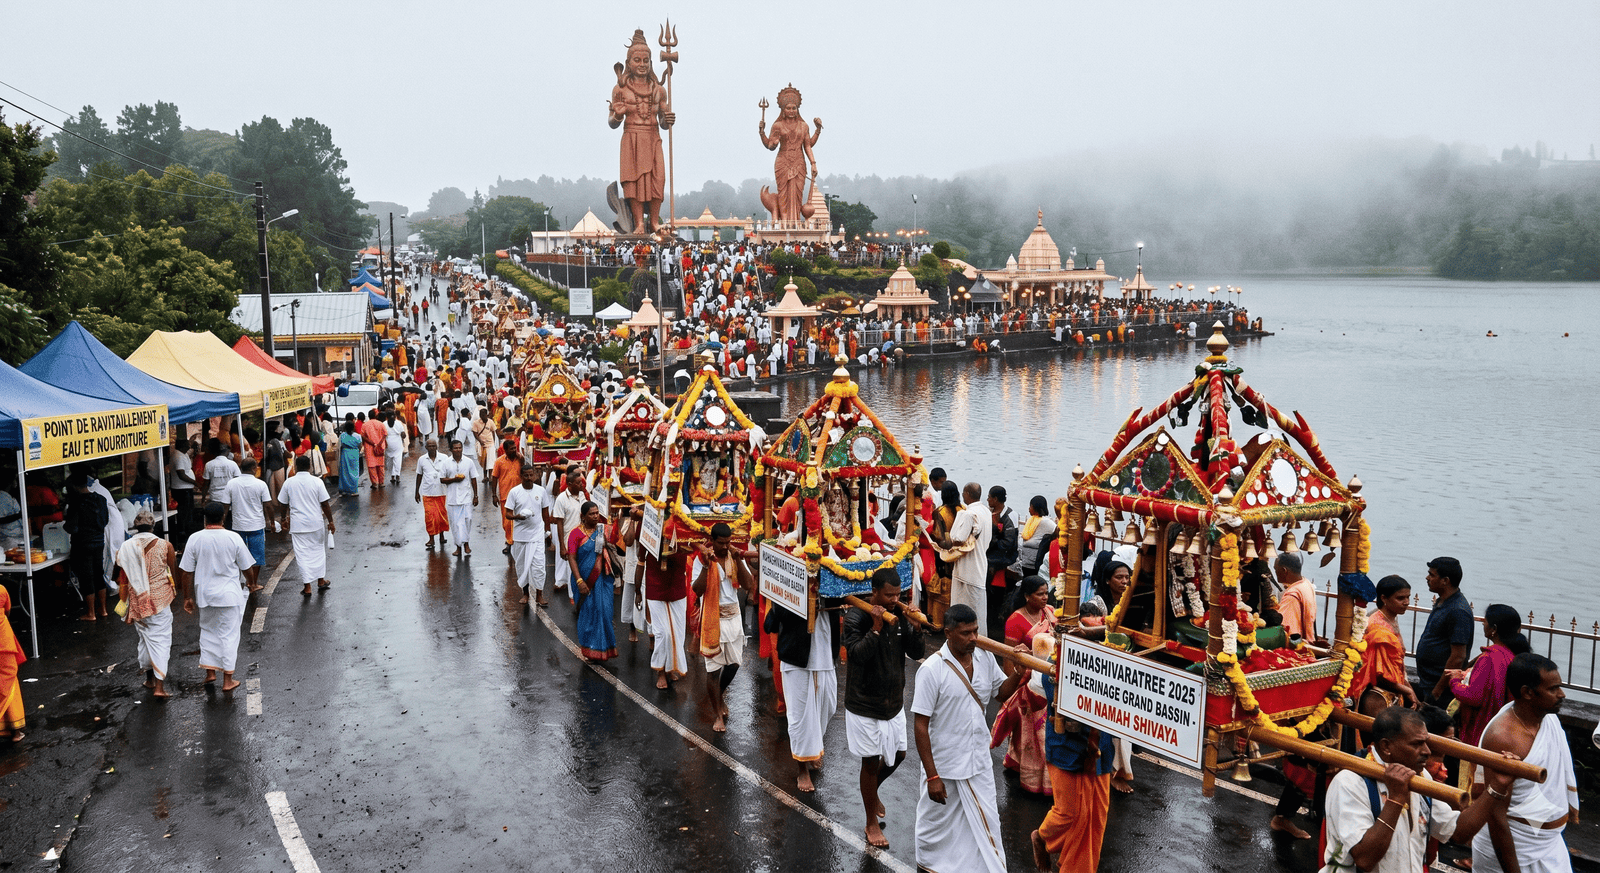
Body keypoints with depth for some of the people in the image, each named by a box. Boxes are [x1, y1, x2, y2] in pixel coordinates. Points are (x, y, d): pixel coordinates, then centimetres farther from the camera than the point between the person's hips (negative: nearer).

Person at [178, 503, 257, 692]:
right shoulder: (233, 538, -11)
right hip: (229, 594, -2)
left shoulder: (195, 539, -7)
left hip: (205, 594, 2)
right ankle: (227, 680, 9)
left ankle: (210, 672, 21)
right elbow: (247, 568, -3)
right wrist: (251, 583, 18)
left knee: (208, 631, 21)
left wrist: (188, 597, 7)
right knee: (229, 634, 5)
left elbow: (186, 571, -3)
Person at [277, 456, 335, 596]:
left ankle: (307, 587, 3)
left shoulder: (289, 483, -3)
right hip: (316, 523, 0)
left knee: (302, 554, 3)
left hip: (297, 525, 0)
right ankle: (321, 580, 23)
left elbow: (282, 504, 5)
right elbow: (325, 504, -6)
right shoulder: (317, 482, -7)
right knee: (319, 550, 17)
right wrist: (330, 521, 4)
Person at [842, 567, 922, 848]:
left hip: (894, 700, 6)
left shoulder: (899, 615, -1)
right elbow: (855, 654, -27)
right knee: (871, 761, 5)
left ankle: (872, 792, 46)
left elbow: (916, 653, -2)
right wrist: (876, 628, -32)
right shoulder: (856, 618, -17)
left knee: (898, 755, 17)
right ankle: (872, 823, 22)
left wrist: (913, 626, -17)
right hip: (864, 704, -6)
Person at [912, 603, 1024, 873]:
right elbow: (920, 725, -18)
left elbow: (1001, 692, 13)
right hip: (945, 767, -4)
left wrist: (1018, 673, -9)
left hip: (979, 763, 4)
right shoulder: (932, 669, -20)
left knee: (986, 823, 14)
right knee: (937, 826, 16)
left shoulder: (985, 658, -4)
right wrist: (932, 777, -18)